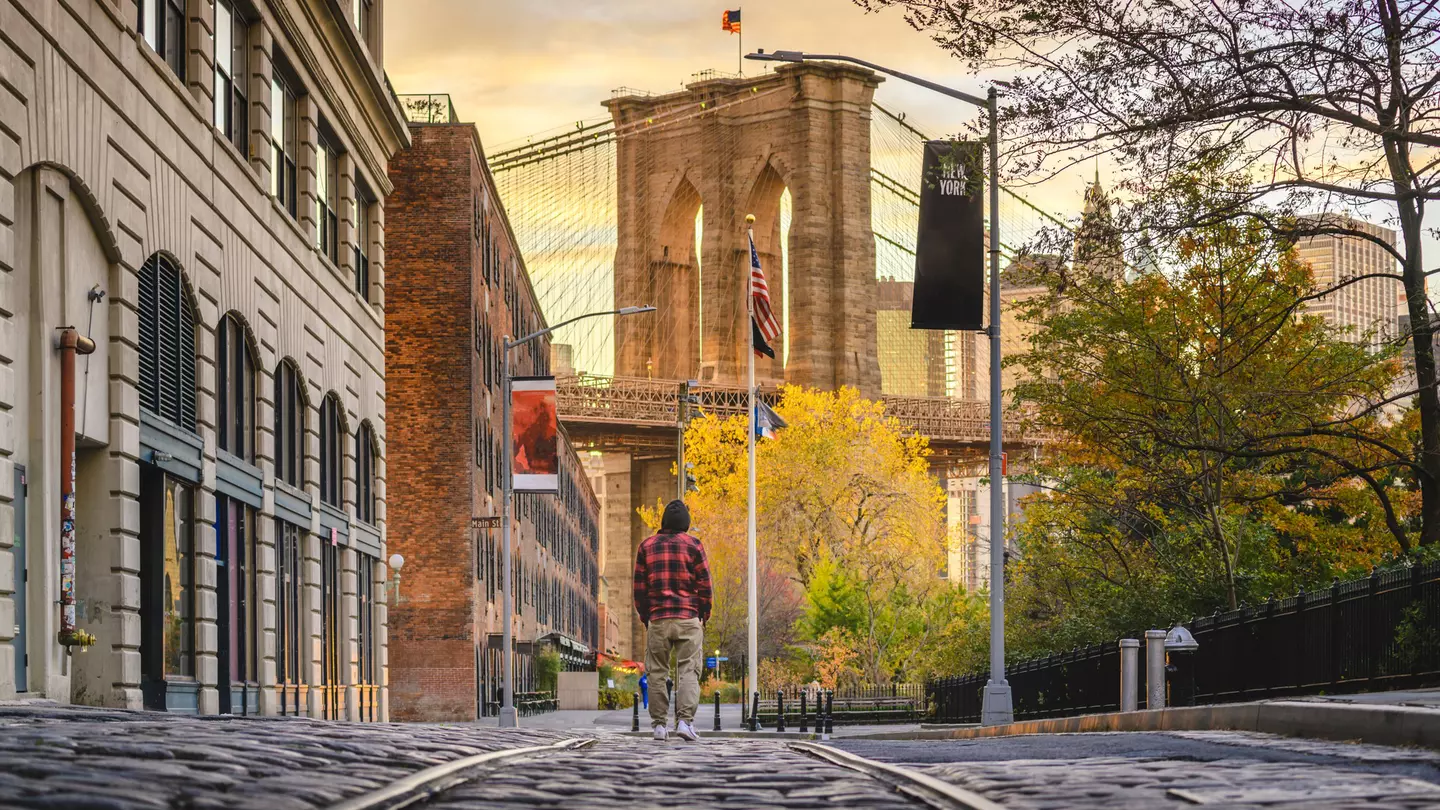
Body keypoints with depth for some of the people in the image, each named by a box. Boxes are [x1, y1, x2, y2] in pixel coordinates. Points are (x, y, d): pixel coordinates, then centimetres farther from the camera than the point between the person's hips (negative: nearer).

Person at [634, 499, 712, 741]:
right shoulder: (693, 545, 1)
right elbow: (704, 585, 0)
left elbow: (639, 587, 7)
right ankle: (685, 720, -16)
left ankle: (659, 724, 4)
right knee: (688, 670, -3)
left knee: (657, 672, 6)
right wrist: (704, 617, 9)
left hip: (657, 620, 2)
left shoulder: (647, 546, 8)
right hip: (688, 620, -2)